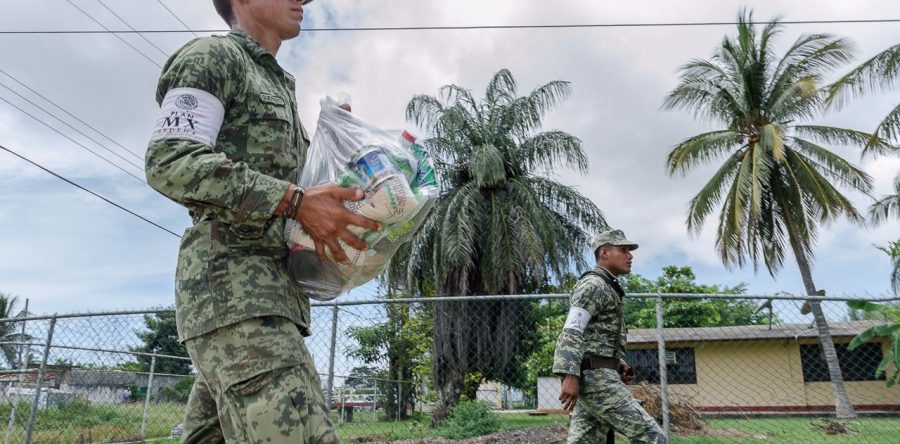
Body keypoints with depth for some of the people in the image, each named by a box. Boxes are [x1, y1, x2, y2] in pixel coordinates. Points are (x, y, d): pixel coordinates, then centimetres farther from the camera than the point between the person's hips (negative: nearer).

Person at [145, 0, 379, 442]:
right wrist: (294, 202, -20)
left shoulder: (277, 87, 29)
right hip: (230, 281, -9)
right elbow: (170, 162, -13)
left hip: (268, 288, 9)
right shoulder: (211, 56, 2)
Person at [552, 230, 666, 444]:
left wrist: (617, 363, 13)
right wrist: (570, 375, -30)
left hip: (594, 377, 10)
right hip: (595, 377, -10)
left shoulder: (604, 290, 25)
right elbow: (572, 330, -20)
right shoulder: (593, 284, -8)